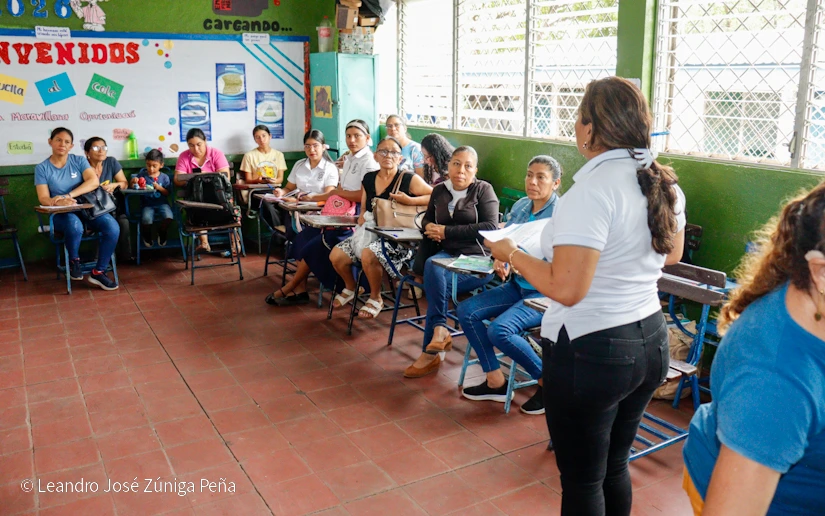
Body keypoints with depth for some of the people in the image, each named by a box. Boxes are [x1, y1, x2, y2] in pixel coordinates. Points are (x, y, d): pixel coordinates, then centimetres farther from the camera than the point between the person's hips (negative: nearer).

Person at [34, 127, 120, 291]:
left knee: (113, 228, -26)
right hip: (61, 214, -2)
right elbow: (43, 198, -6)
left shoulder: (79, 161, 5)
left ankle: (98, 272, -12)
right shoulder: (42, 168, 3)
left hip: (86, 208, 2)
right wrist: (58, 202, -30)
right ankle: (74, 260, -6)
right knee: (75, 226, -39)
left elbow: (94, 181, -12)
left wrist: (67, 196, -24)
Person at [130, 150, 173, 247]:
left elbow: (168, 193, 3)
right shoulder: (142, 174, 7)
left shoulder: (164, 177, 5)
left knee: (168, 217, -29)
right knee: (146, 219, -31)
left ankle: (161, 233, 8)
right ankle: (147, 235, 7)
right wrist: (133, 181, -15)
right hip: (147, 205, 0)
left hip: (161, 203, 0)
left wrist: (159, 188, -14)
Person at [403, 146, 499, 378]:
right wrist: (429, 227, 0)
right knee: (432, 265, -32)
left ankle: (430, 353, -20)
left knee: (436, 279, -30)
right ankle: (440, 331, -22)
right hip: (448, 255, 4)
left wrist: (447, 231, -14)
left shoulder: (483, 190, 0)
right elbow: (427, 218, 27)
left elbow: (491, 227, -12)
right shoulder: (439, 190, 14)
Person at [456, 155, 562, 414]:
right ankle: (496, 382, 2)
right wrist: (501, 260, -9)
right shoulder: (520, 206, 6)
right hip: (518, 286, 8)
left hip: (546, 293, -8)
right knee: (466, 311, -6)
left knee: (500, 330, -26)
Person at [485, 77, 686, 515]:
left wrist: (512, 255, -10)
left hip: (590, 351, -8)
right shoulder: (665, 183, 3)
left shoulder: (593, 190, -22)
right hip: (650, 342, 8)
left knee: (581, 481, 10)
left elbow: (566, 289, -25)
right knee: (615, 468, 23)